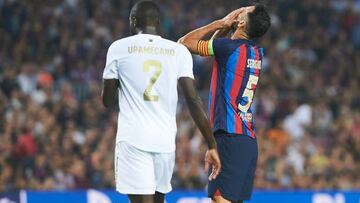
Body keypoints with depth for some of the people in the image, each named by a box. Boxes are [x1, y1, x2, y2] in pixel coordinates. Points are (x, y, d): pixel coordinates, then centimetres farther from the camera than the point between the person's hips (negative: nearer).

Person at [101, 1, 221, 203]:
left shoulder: (119, 48, 2)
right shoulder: (179, 51, 5)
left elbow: (108, 101, 7)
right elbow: (194, 100, -3)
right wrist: (212, 146, -2)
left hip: (132, 139, -3)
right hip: (165, 141, 3)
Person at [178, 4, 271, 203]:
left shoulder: (229, 47, -10)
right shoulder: (256, 53, 13)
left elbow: (185, 42, 1)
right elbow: (216, 44, 31)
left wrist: (221, 23, 6)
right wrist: (225, 26, 13)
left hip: (230, 137, -9)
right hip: (249, 140, 9)